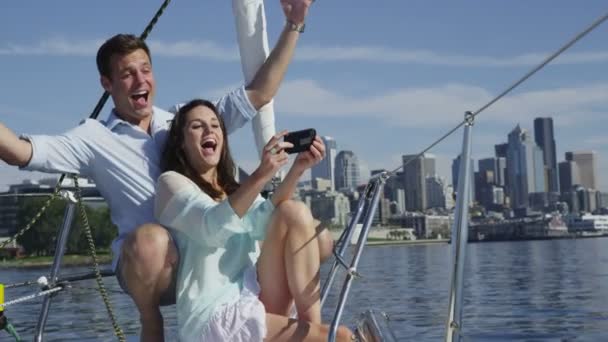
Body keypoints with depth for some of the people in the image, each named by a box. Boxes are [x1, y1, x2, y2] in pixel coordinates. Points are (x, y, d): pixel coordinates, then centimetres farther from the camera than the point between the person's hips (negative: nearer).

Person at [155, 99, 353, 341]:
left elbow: (266, 221, -4)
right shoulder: (171, 182, 2)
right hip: (213, 317, -7)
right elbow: (212, 227, -20)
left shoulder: (233, 188, 21)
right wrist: (260, 176, -33)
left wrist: (296, 170, -20)